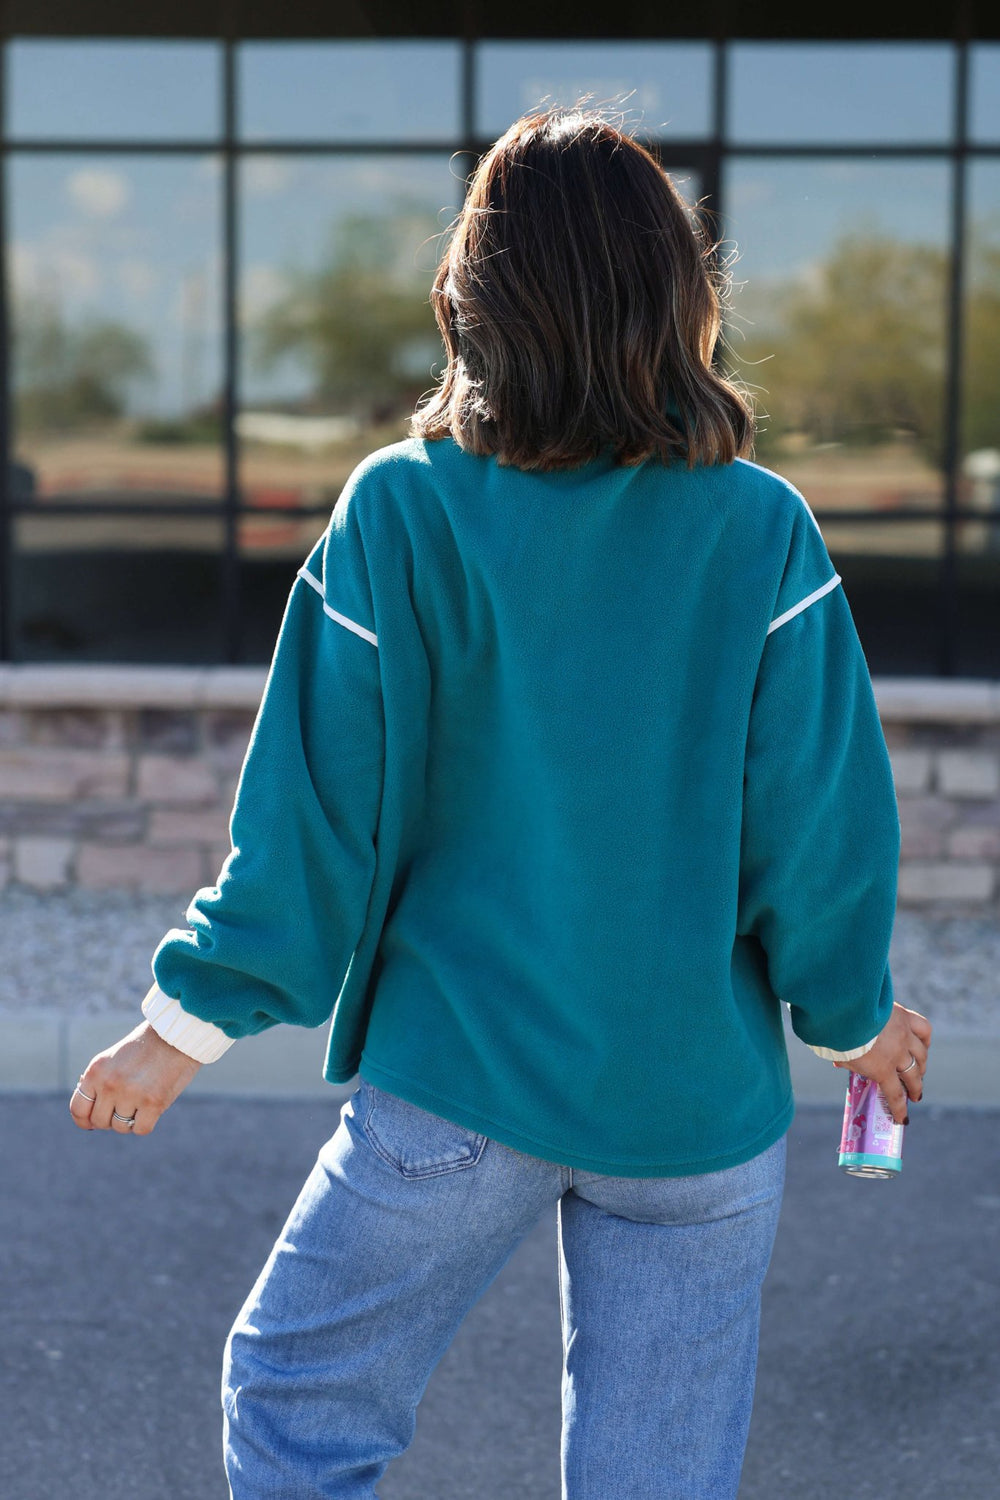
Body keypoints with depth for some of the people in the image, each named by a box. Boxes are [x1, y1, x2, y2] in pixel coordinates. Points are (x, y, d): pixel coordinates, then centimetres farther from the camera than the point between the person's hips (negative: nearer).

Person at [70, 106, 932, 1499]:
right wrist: (857, 1015, 13)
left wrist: (188, 1021, 5)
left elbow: (321, 805, -7)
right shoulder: (762, 530, -8)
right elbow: (821, 816, -4)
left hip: (456, 1083, -1)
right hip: (700, 1103, 2)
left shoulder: (400, 512, -10)